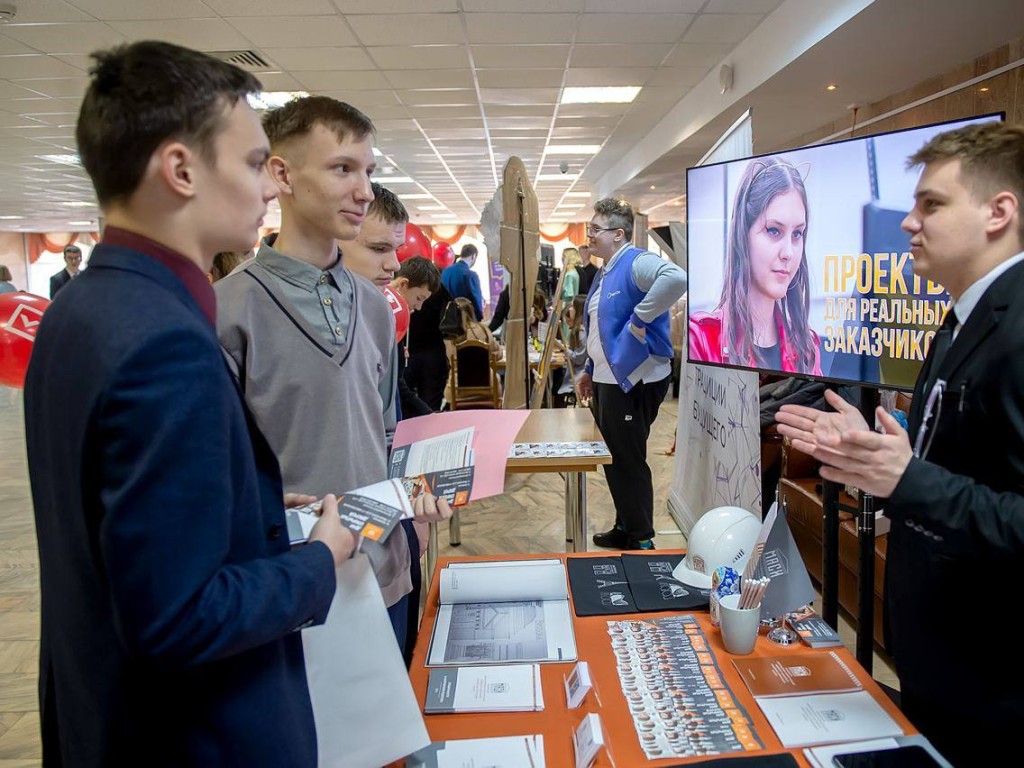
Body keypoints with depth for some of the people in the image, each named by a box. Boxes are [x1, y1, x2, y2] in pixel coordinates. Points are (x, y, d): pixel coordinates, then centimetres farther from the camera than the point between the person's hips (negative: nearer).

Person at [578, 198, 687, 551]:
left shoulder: (636, 263, -15)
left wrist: (640, 319, -30)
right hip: (607, 380, 10)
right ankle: (624, 529, 32)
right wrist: (590, 370, 24)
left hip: (633, 382, -10)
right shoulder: (605, 273, 16)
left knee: (628, 462, 0)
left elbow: (676, 277, -37)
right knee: (614, 460, 17)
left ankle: (642, 540, 14)